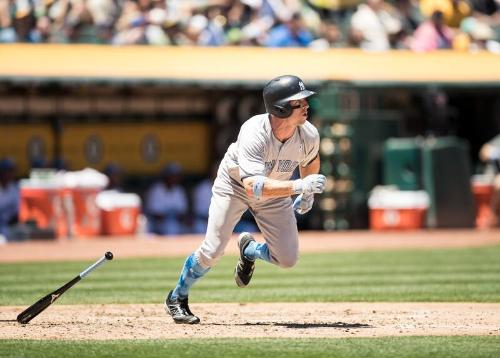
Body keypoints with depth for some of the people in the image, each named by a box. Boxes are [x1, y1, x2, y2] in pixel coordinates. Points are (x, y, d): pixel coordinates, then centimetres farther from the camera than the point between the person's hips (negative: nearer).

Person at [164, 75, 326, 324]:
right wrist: (299, 185, -54)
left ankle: (249, 250, 29)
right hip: (234, 184, -4)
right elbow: (254, 187, -48)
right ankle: (177, 298, 17)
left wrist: (308, 194, 0)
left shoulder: (309, 135, -24)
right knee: (212, 252, -9)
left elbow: (310, 160, 4)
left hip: (276, 191, 4)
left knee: (288, 259, -5)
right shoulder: (254, 134, -39)